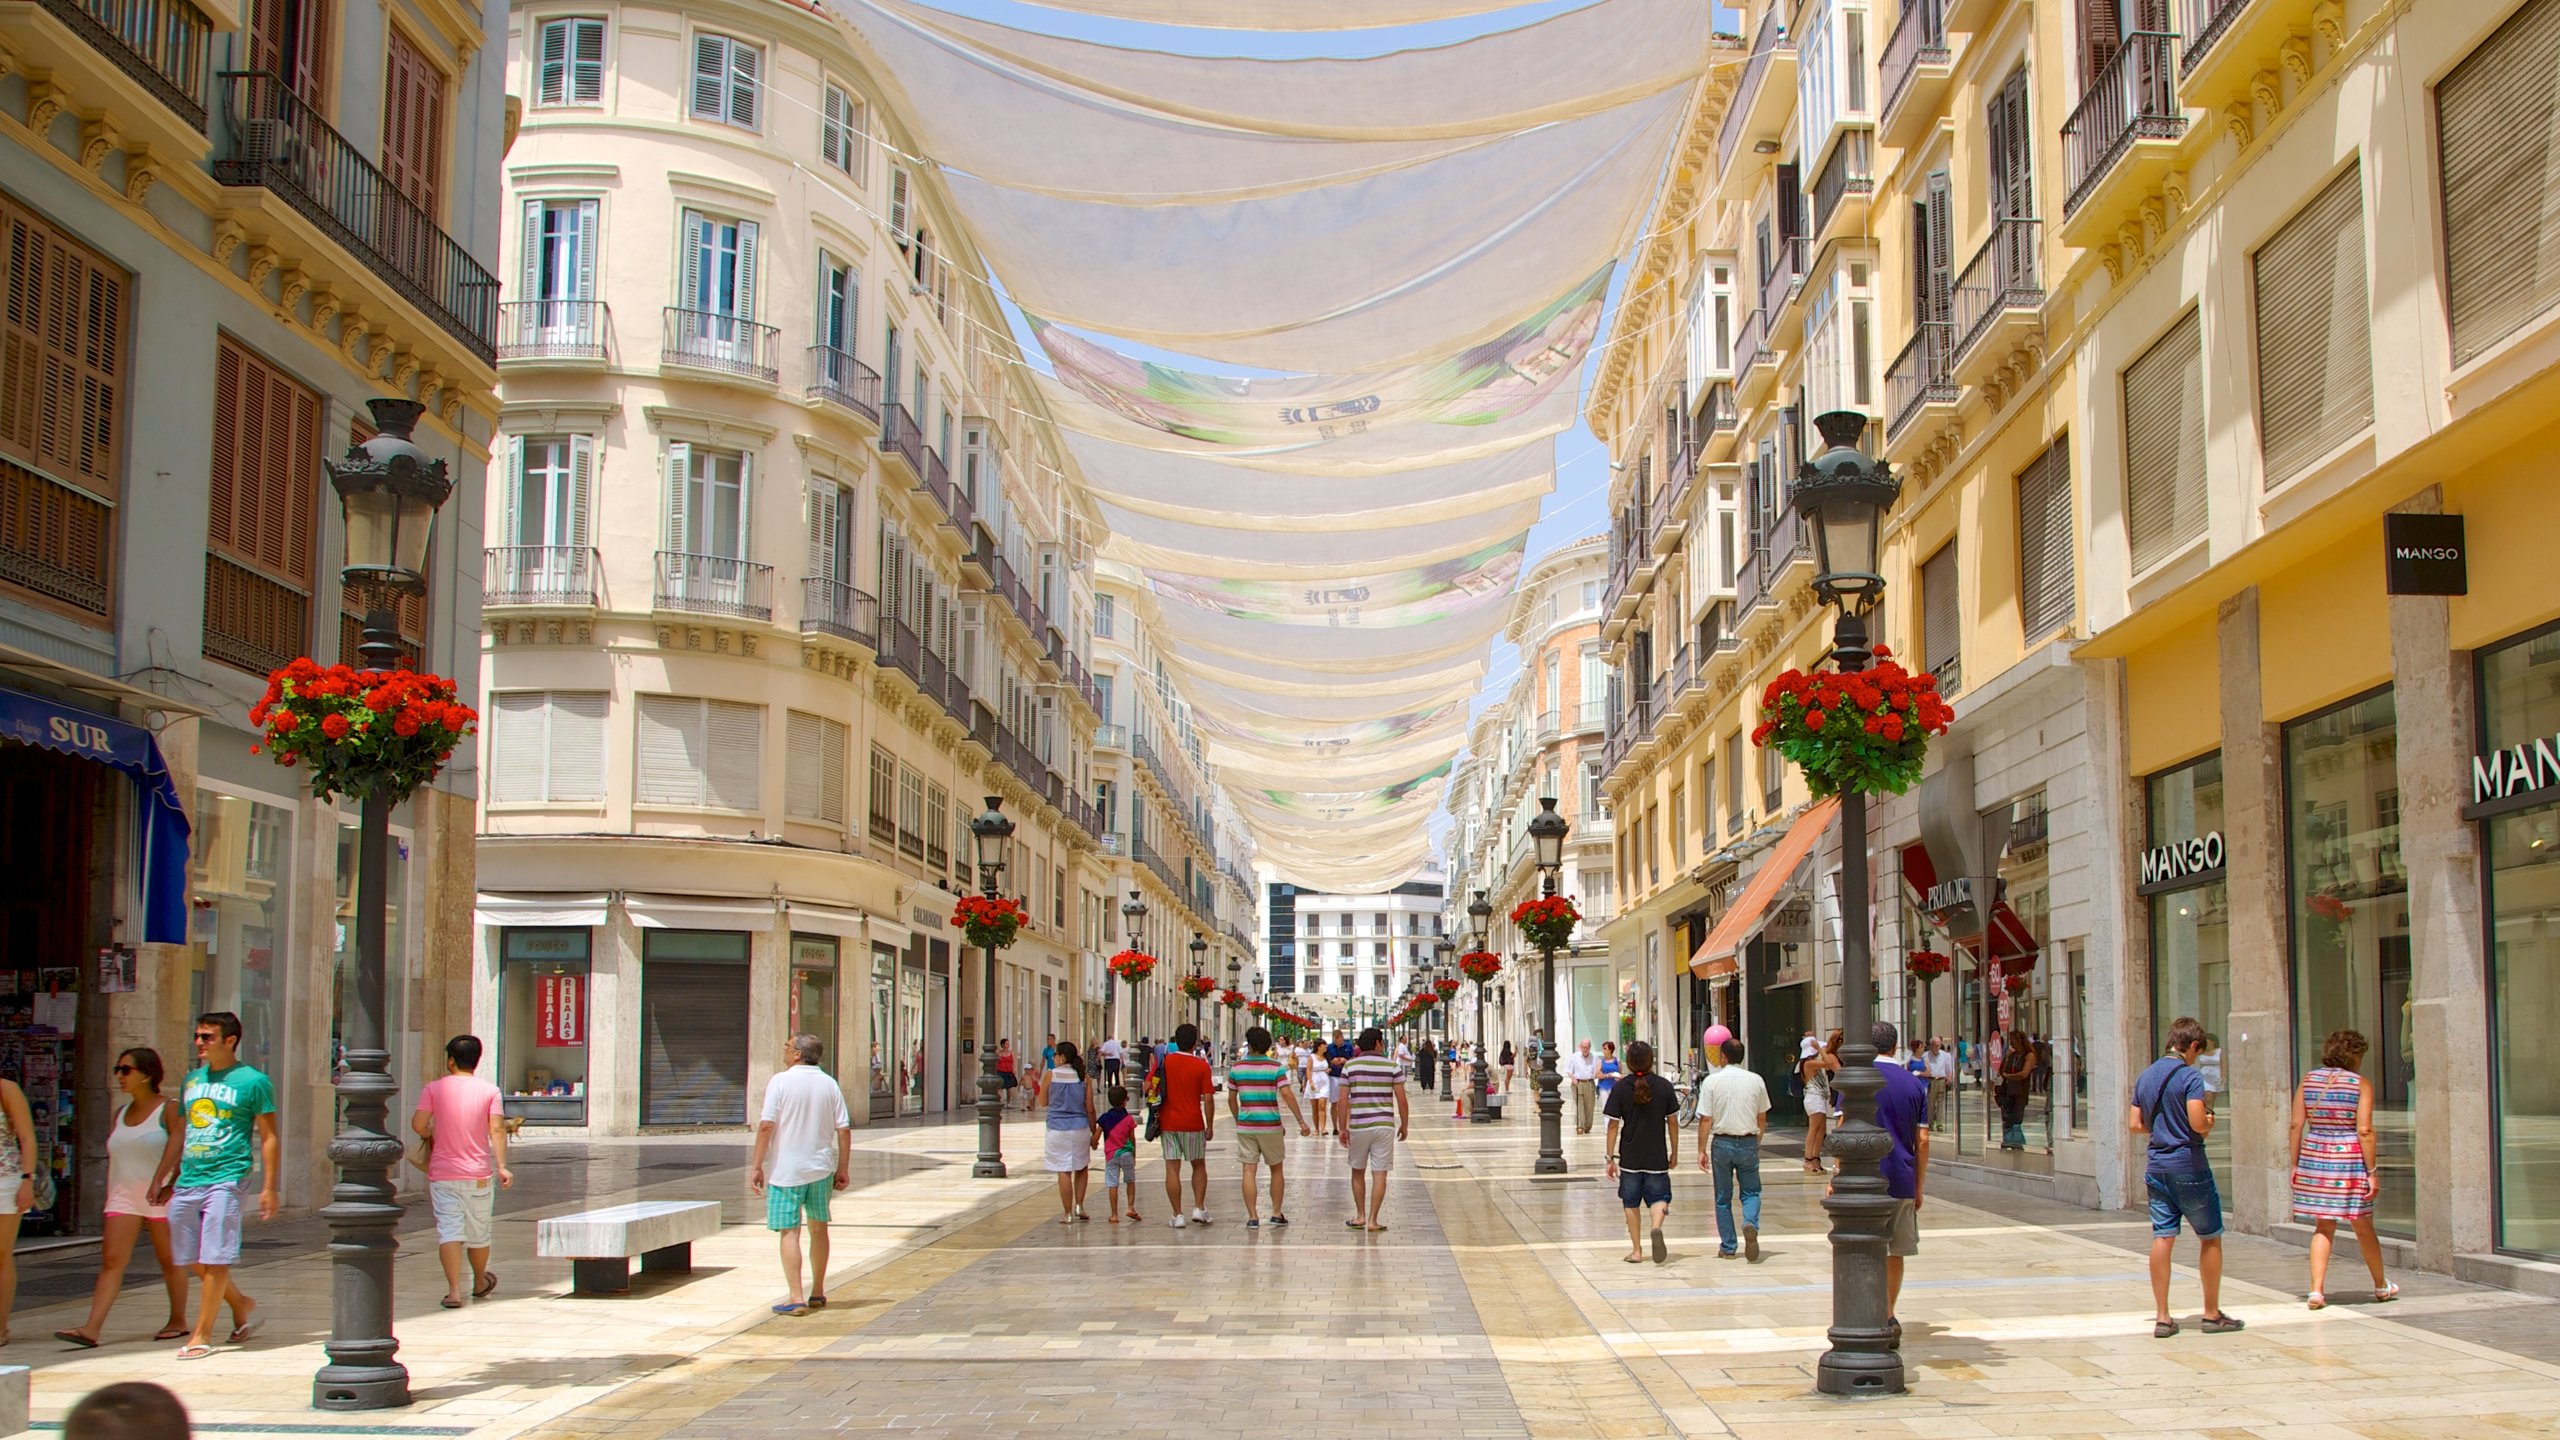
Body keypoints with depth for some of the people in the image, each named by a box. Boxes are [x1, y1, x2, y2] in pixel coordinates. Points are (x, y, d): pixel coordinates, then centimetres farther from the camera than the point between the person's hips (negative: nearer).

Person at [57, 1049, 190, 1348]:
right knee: (111, 1259, -7)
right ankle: (92, 1328, -15)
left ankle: (178, 1320, 18)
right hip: (124, 1197, 5)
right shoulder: (121, 1114, 14)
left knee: (169, 1261, 5)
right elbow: (113, 1158, 17)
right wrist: (109, 1200, 13)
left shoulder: (168, 1110, -5)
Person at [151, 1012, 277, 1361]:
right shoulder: (193, 1079, 15)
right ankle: (241, 1304, 30)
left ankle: (202, 1335, 2)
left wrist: (269, 1188, -9)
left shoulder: (253, 1082, -3)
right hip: (187, 1181, 7)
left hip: (225, 1179, -7)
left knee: (214, 1260, -6)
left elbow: (269, 1138, -3)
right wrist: (162, 1179, 20)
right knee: (192, 1260, 11)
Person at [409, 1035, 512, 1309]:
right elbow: (497, 1129, -8)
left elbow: (418, 1124, -9)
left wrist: (430, 1136, 14)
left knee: (449, 1231, -4)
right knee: (478, 1233, 16)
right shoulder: (489, 1091, 1)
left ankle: (454, 1291, -15)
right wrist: (502, 1166, -11)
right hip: (477, 1173, 1)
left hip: (442, 1173, -1)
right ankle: (480, 1283, 36)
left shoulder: (434, 1088, -1)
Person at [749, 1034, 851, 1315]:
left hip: (786, 1170, -4)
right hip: (821, 1168, 4)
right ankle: (817, 1294, 25)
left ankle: (796, 1298, -10)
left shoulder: (780, 1081, -8)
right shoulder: (830, 1084, 4)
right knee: (818, 1229, 16)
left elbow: (766, 1126, -13)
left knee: (789, 1231, -2)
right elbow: (844, 1130, 1)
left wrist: (757, 1166, -8)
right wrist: (843, 1168, 9)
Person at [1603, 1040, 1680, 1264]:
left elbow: (1613, 1125, -6)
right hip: (1657, 1157, 0)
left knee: (1631, 1204, 12)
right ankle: (1656, 1227, -22)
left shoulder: (1621, 1089, -7)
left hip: (1629, 1157, 0)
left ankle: (1636, 1250, 13)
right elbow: (1672, 1122, 3)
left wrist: (1611, 1158, 0)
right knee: (1659, 1197, 9)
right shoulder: (1665, 1086, -3)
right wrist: (1674, 1153, 14)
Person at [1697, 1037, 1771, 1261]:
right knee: (1751, 1192, 13)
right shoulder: (1756, 1080, 0)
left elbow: (1705, 1119, -9)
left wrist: (1702, 1150, -3)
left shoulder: (1712, 1081, -6)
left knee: (1723, 1198, 11)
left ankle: (1727, 1248, 13)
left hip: (1722, 1143, -1)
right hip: (1748, 1142, 1)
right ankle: (1750, 1224, -16)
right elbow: (1762, 1118, 8)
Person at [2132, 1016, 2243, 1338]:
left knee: (2162, 1238, 4)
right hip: (2188, 1165, -6)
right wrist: (2209, 1122, 0)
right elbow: (2197, 1122, -21)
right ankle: (2212, 1314, 14)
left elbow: (2134, 1124, 12)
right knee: (2210, 1237, 8)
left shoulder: (2145, 1076, 10)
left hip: (2156, 1165, 6)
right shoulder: (2190, 1075, -12)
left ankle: (2162, 1317, 3)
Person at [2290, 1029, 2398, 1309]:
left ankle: (2317, 1290, 0)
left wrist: (2295, 1164, 9)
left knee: (2323, 1226, 11)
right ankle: (2381, 1287, 31)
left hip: (2313, 1156, 3)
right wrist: (2371, 1171, -8)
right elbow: (2364, 1131, -12)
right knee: (2363, 1227, 13)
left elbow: (2296, 1125, 3)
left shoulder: (2308, 1080, 4)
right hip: (2349, 1158, -3)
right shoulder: (2361, 1084, -6)